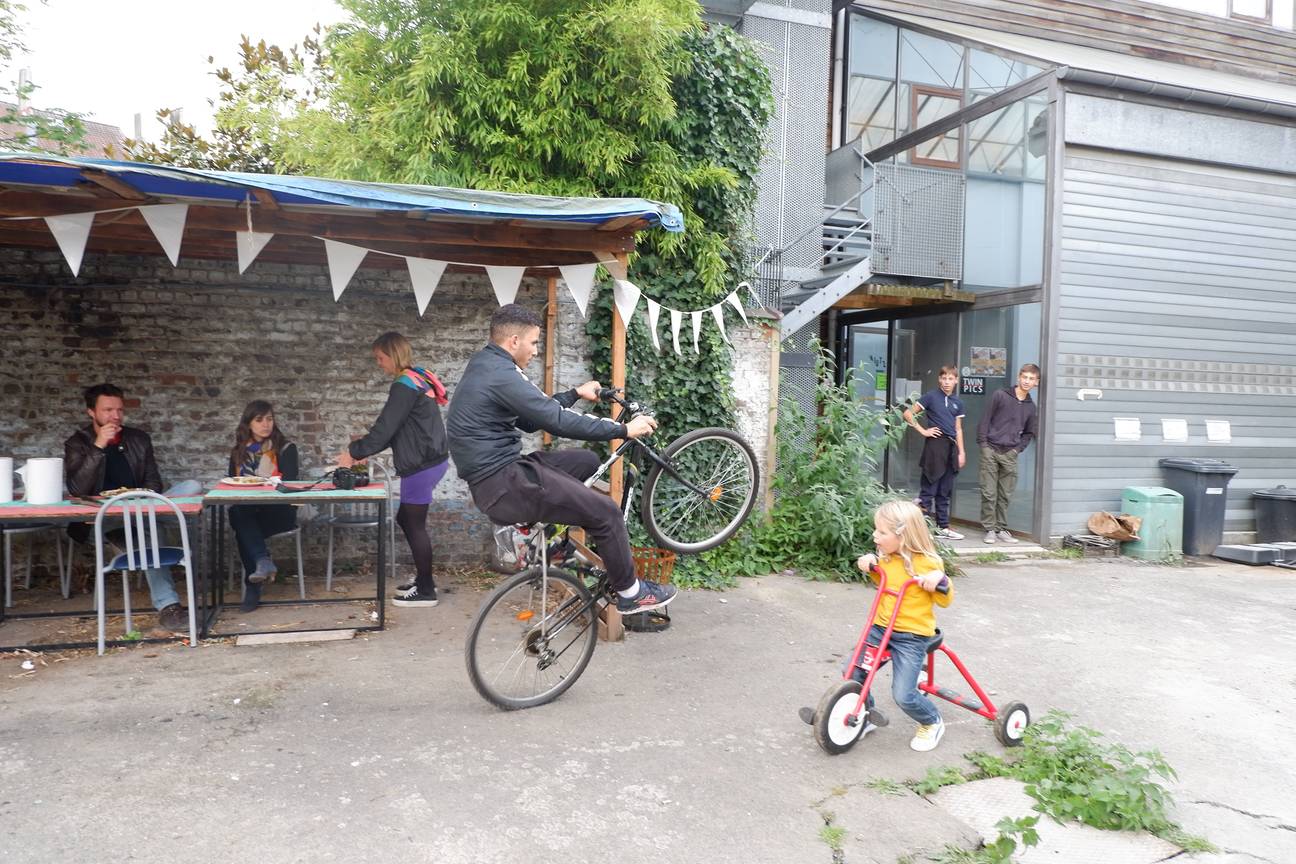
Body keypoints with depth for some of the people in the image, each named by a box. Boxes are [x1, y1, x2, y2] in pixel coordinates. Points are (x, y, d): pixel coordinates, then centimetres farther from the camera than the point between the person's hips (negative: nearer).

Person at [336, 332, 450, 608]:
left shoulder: (405, 385, -15)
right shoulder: (418, 379, 15)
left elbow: (385, 427, -16)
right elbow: (395, 429, 20)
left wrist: (355, 452, -5)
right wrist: (364, 449, 16)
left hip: (422, 465, -10)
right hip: (430, 461, 10)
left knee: (415, 525, -1)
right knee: (405, 519, 17)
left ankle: (426, 591, 8)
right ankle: (424, 579, 25)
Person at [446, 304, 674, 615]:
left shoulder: (485, 365, 13)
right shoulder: (501, 375, -19)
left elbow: (536, 416, 19)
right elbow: (558, 422, -21)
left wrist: (576, 393, 19)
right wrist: (623, 430, -13)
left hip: (496, 474, 10)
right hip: (502, 484, -10)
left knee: (587, 461, 17)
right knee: (606, 511, -8)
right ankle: (630, 593, 9)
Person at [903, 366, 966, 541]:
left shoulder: (957, 402, 15)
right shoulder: (931, 396, -2)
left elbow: (958, 429, 17)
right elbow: (908, 413, -5)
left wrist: (961, 451, 11)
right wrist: (923, 430, -9)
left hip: (951, 447, 6)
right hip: (935, 444, -6)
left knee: (945, 491, 11)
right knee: (929, 489, -5)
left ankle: (943, 526, 18)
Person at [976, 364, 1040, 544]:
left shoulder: (1030, 407, 11)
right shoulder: (1000, 395, -1)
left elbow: (1029, 433, 18)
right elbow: (985, 421, -1)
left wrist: (1018, 448, 3)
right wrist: (983, 444, -8)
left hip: (1010, 455, 3)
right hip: (990, 451, -3)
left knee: (1005, 495, 6)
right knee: (989, 493, -2)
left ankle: (1001, 529, 16)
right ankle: (990, 529, 6)